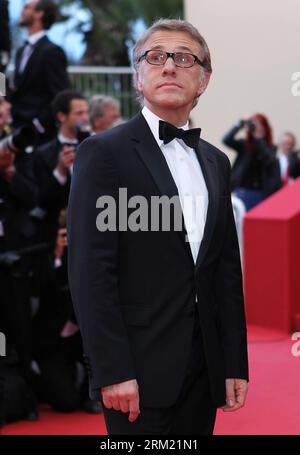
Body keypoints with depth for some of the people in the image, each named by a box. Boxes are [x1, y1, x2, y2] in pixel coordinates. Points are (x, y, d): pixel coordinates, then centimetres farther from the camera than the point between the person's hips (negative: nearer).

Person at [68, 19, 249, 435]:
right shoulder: (103, 152, -5)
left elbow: (227, 269, 15)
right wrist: (113, 370, -16)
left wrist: (235, 365, 10)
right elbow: (89, 271, -11)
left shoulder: (216, 162, 15)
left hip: (204, 368, 6)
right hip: (140, 370, -6)